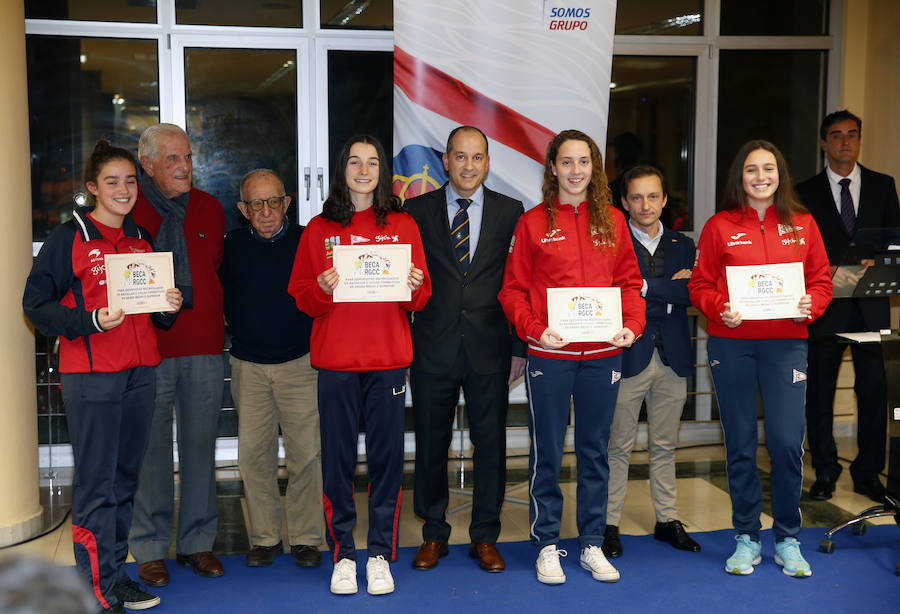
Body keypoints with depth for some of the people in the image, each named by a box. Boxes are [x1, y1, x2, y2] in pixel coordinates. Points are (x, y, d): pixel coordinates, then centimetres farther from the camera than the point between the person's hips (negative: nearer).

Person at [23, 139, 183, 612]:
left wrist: (171, 305, 1)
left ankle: (116, 576, 23)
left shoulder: (142, 240, 15)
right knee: (96, 481, -4)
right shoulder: (68, 238, -3)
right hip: (90, 375, -6)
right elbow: (36, 303, -5)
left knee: (125, 477, 12)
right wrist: (91, 320, -18)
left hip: (140, 371, 6)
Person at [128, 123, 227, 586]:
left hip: (205, 348, 3)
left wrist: (217, 317, 11)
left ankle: (197, 542, 20)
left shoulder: (210, 210, 11)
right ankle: (150, 550, 13)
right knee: (151, 449, 1)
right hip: (148, 348, -3)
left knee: (200, 447, 8)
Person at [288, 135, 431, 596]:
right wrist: (323, 289, -15)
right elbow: (301, 298, 6)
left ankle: (380, 554, 14)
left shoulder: (402, 225, 9)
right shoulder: (320, 229, 8)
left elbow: (421, 298, 9)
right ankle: (343, 554, 14)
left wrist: (413, 287, -13)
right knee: (337, 458, 2)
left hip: (389, 359, 0)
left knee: (387, 457, 2)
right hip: (335, 360, 0)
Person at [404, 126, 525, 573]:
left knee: (491, 444, 6)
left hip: (489, 347, 0)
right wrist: (402, 342, -1)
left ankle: (485, 537, 21)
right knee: (430, 443, 9)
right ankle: (434, 534, 25)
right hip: (433, 347, 0)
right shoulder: (417, 210, 4)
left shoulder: (510, 212, 4)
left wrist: (519, 347, 1)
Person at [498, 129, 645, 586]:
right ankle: (547, 544, 17)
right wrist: (533, 329, -14)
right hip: (550, 355, -2)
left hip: (602, 354, 2)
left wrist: (632, 325, -5)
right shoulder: (533, 222, 1)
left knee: (595, 451, 10)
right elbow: (513, 289, 1)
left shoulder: (612, 221, 9)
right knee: (547, 451, 4)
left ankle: (592, 544, 22)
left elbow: (629, 282, 11)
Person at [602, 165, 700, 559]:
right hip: (628, 358, -4)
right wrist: (669, 291, -13)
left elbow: (692, 294, -4)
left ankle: (667, 519, 24)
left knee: (665, 446, 13)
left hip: (672, 359, 4)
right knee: (619, 447, 1)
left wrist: (646, 288, -10)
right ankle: (609, 524, 10)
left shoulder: (683, 245, 12)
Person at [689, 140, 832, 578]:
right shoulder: (719, 226, 4)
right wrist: (721, 309, -14)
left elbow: (821, 281, 10)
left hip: (786, 343, 0)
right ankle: (746, 538, 20)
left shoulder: (802, 224, 8)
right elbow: (700, 285, 4)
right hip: (731, 345, 0)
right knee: (740, 443, 7)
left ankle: (788, 541, 12)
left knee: (787, 441, -6)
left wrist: (809, 306, -9)